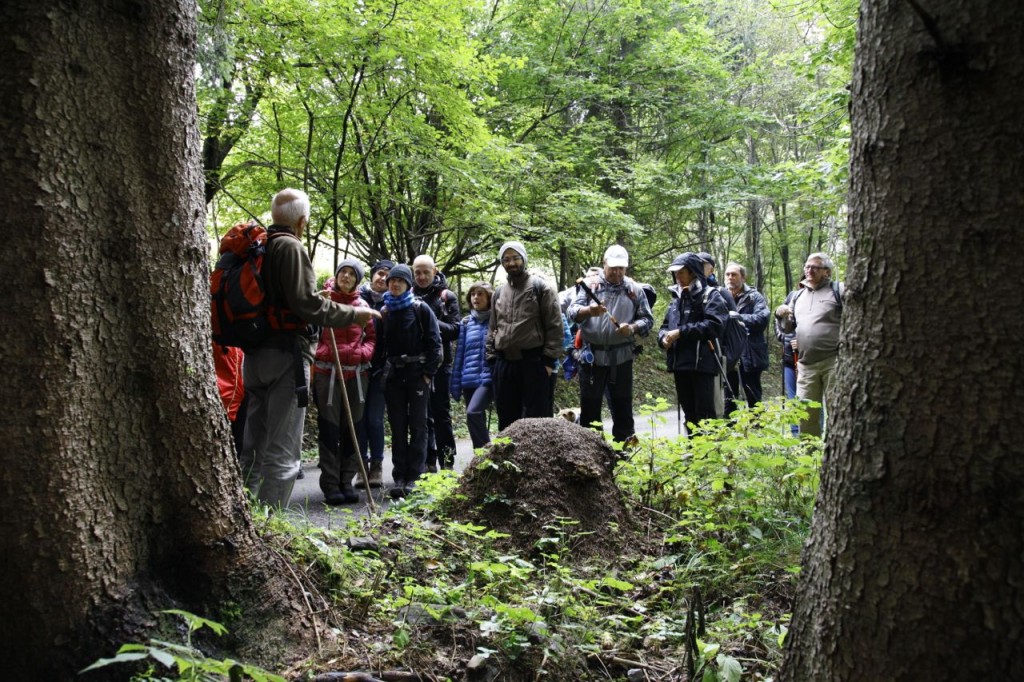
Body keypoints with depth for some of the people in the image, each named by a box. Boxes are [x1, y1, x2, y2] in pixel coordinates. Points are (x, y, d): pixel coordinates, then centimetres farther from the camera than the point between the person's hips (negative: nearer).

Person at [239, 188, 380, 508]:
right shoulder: (291, 247, -10)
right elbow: (307, 303, -18)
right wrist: (354, 314, -9)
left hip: (254, 355, 9)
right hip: (286, 353, -8)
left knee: (253, 447, 16)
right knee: (283, 451, -4)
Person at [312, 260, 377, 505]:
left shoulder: (362, 305, 10)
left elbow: (372, 337, 14)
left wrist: (363, 352, -5)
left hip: (356, 373, 3)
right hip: (327, 372, -3)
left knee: (351, 430, 8)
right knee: (329, 429, -1)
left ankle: (347, 482, 15)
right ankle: (330, 484, 4)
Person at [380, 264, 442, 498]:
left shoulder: (421, 309, -1)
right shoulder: (384, 311, 10)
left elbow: (434, 341, -3)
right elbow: (380, 343, 14)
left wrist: (428, 372, -9)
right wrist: (381, 370, 4)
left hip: (418, 372, -4)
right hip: (393, 374, 4)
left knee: (418, 425, -1)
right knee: (397, 426, 4)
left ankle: (414, 477, 1)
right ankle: (399, 477, 8)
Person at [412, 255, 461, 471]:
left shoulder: (446, 296, 2)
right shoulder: (409, 296, 9)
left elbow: (455, 329, -4)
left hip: (439, 361, -2)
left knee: (441, 412, 2)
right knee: (422, 413, 6)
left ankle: (447, 461, 8)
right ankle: (428, 462, 13)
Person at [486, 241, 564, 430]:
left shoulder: (541, 288, 0)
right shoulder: (499, 292, 16)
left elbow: (554, 326, -5)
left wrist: (549, 360, -11)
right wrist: (491, 358, 11)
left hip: (533, 363, -5)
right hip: (504, 364, 5)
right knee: (507, 420, 10)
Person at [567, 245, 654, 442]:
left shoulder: (634, 289, 6)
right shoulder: (590, 285, 2)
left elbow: (647, 319, 6)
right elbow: (572, 312, -7)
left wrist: (632, 328, -15)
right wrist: (588, 311, -29)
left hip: (622, 356, 1)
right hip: (592, 354, -1)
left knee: (622, 404, 8)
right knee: (590, 404, 4)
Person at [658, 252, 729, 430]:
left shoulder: (710, 295, -1)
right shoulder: (676, 297, 19)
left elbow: (713, 324, -15)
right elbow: (665, 326, 21)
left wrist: (681, 332, -16)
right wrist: (664, 337, -4)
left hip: (702, 362, -7)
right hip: (679, 362, 7)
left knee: (704, 413, -7)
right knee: (689, 412, 13)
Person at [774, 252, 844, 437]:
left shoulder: (838, 291, 2)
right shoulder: (798, 296, 19)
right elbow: (788, 328, 24)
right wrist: (781, 315, 4)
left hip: (833, 361, -5)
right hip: (806, 364, 5)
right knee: (805, 413, 8)